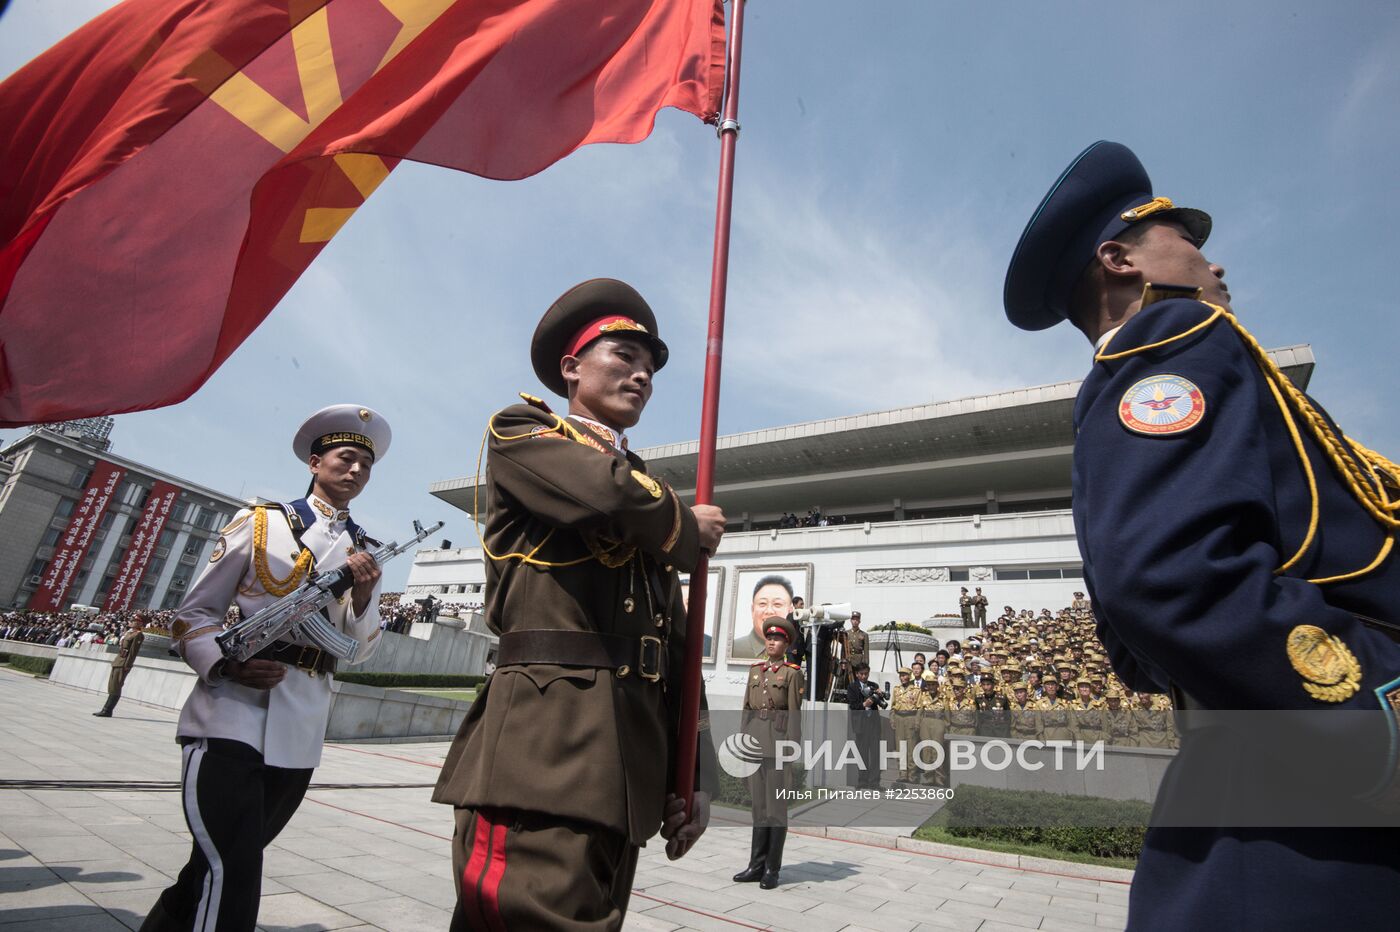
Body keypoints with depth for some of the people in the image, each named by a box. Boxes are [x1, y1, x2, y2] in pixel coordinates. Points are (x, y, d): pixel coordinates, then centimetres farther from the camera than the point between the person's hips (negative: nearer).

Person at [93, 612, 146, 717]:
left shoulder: (138, 635, -12)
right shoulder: (129, 632, 16)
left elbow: (133, 652, -17)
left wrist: (127, 666, -19)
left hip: (123, 664, -9)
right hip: (117, 662, 9)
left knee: (115, 689, -5)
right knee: (111, 687, 12)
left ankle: (107, 711, 0)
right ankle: (105, 709, 17)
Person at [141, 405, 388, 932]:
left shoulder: (366, 553, 9)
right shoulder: (261, 522, 3)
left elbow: (361, 652, 7)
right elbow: (193, 613, 4)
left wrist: (364, 597, -14)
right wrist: (229, 666, -16)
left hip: (302, 735, 4)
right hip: (232, 716, -3)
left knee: (225, 866, 18)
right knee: (230, 874, -14)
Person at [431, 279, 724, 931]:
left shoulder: (653, 493, 22)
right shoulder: (521, 432, 5)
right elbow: (611, 492, -18)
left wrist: (693, 774, 11)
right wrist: (690, 531, 4)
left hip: (629, 772, 7)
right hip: (546, 747, -6)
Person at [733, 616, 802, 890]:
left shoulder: (792, 673, -1)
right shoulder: (755, 670, 13)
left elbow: (794, 713, -6)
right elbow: (746, 708, 14)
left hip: (778, 738, -5)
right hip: (754, 738, 5)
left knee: (776, 806, 2)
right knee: (758, 804, 10)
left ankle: (772, 869, 12)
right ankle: (756, 865, 18)